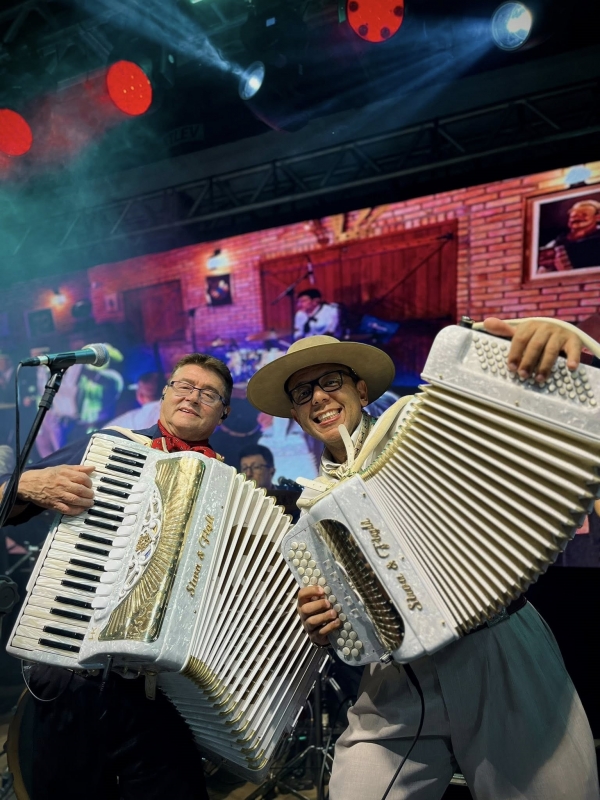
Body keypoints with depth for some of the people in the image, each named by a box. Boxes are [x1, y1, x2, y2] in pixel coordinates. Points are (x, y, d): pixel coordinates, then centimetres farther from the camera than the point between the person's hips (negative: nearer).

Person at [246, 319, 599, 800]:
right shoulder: (313, 505, 9)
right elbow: (327, 605, 13)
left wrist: (552, 345, -25)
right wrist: (318, 627, -8)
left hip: (501, 652, -1)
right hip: (397, 684, 3)